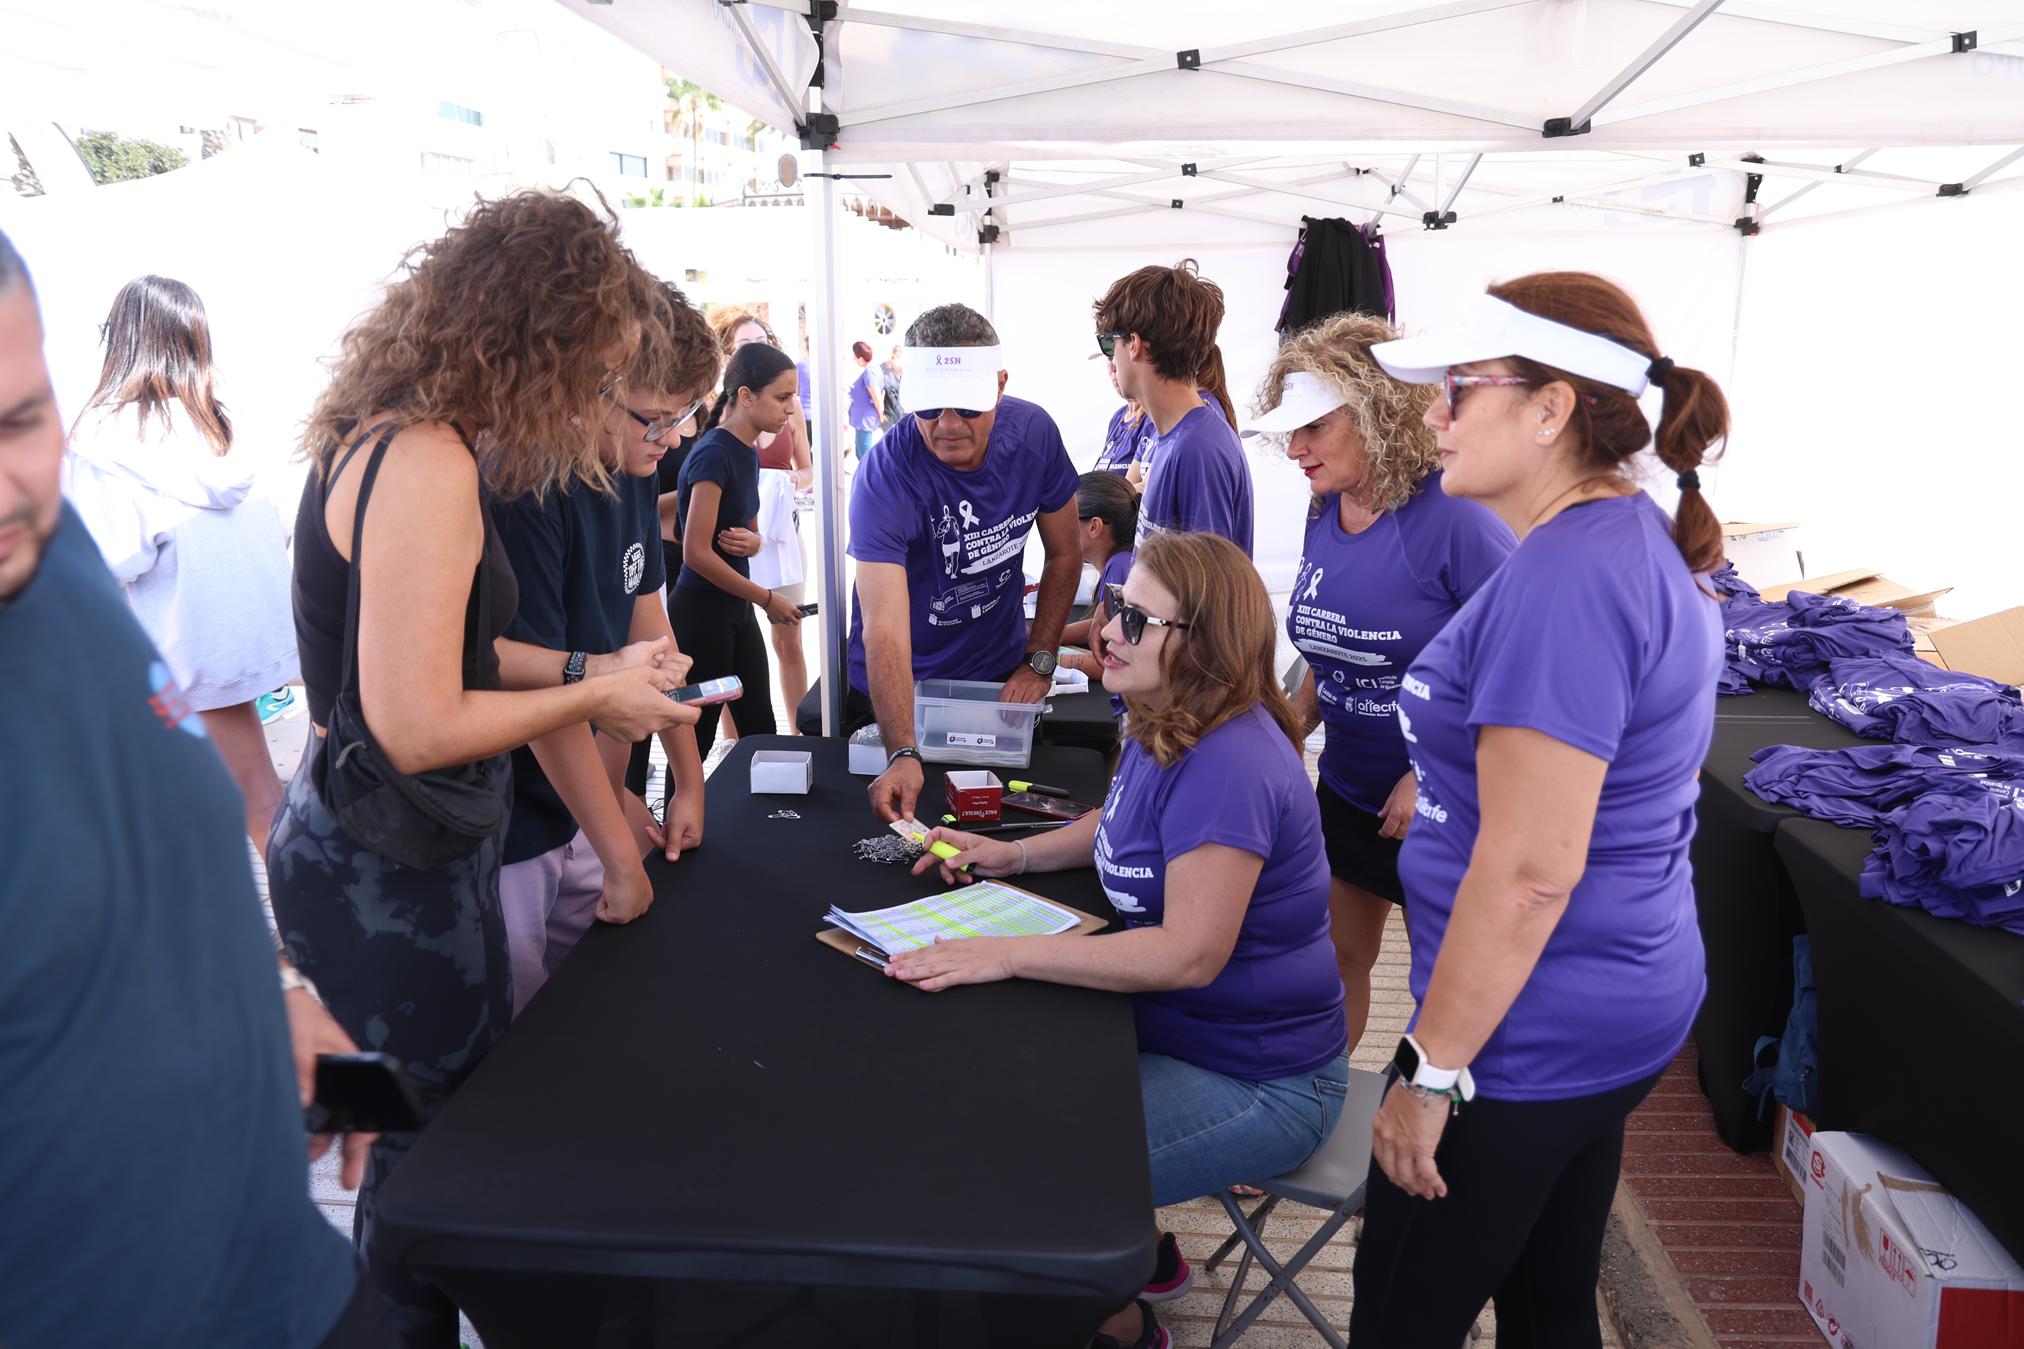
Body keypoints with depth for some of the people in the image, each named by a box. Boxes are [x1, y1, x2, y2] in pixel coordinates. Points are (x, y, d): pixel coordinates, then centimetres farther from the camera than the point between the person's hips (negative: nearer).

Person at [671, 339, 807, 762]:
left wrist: (752, 542, -6)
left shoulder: (748, 453, 9)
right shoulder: (714, 453, -17)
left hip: (736, 607, 8)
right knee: (698, 735, 0)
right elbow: (696, 553, -20)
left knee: (759, 727, 11)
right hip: (701, 608, -8)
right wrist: (767, 599, -13)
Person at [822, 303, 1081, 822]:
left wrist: (1039, 661, -6)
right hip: (902, 686, -3)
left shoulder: (1033, 433, -16)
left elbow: (1064, 554, 0)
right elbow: (885, 629, -38)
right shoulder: (885, 475, -29)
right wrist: (904, 755, -48)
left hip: (1001, 677, 3)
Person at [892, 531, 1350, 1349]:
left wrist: (1008, 955, -32)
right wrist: (1016, 854, 5)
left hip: (1259, 1084, -10)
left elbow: (1192, 953, -33)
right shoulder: (1165, 731, 2)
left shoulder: (1228, 765, -30)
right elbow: (1123, 826, 21)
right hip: (1173, 1029, 10)